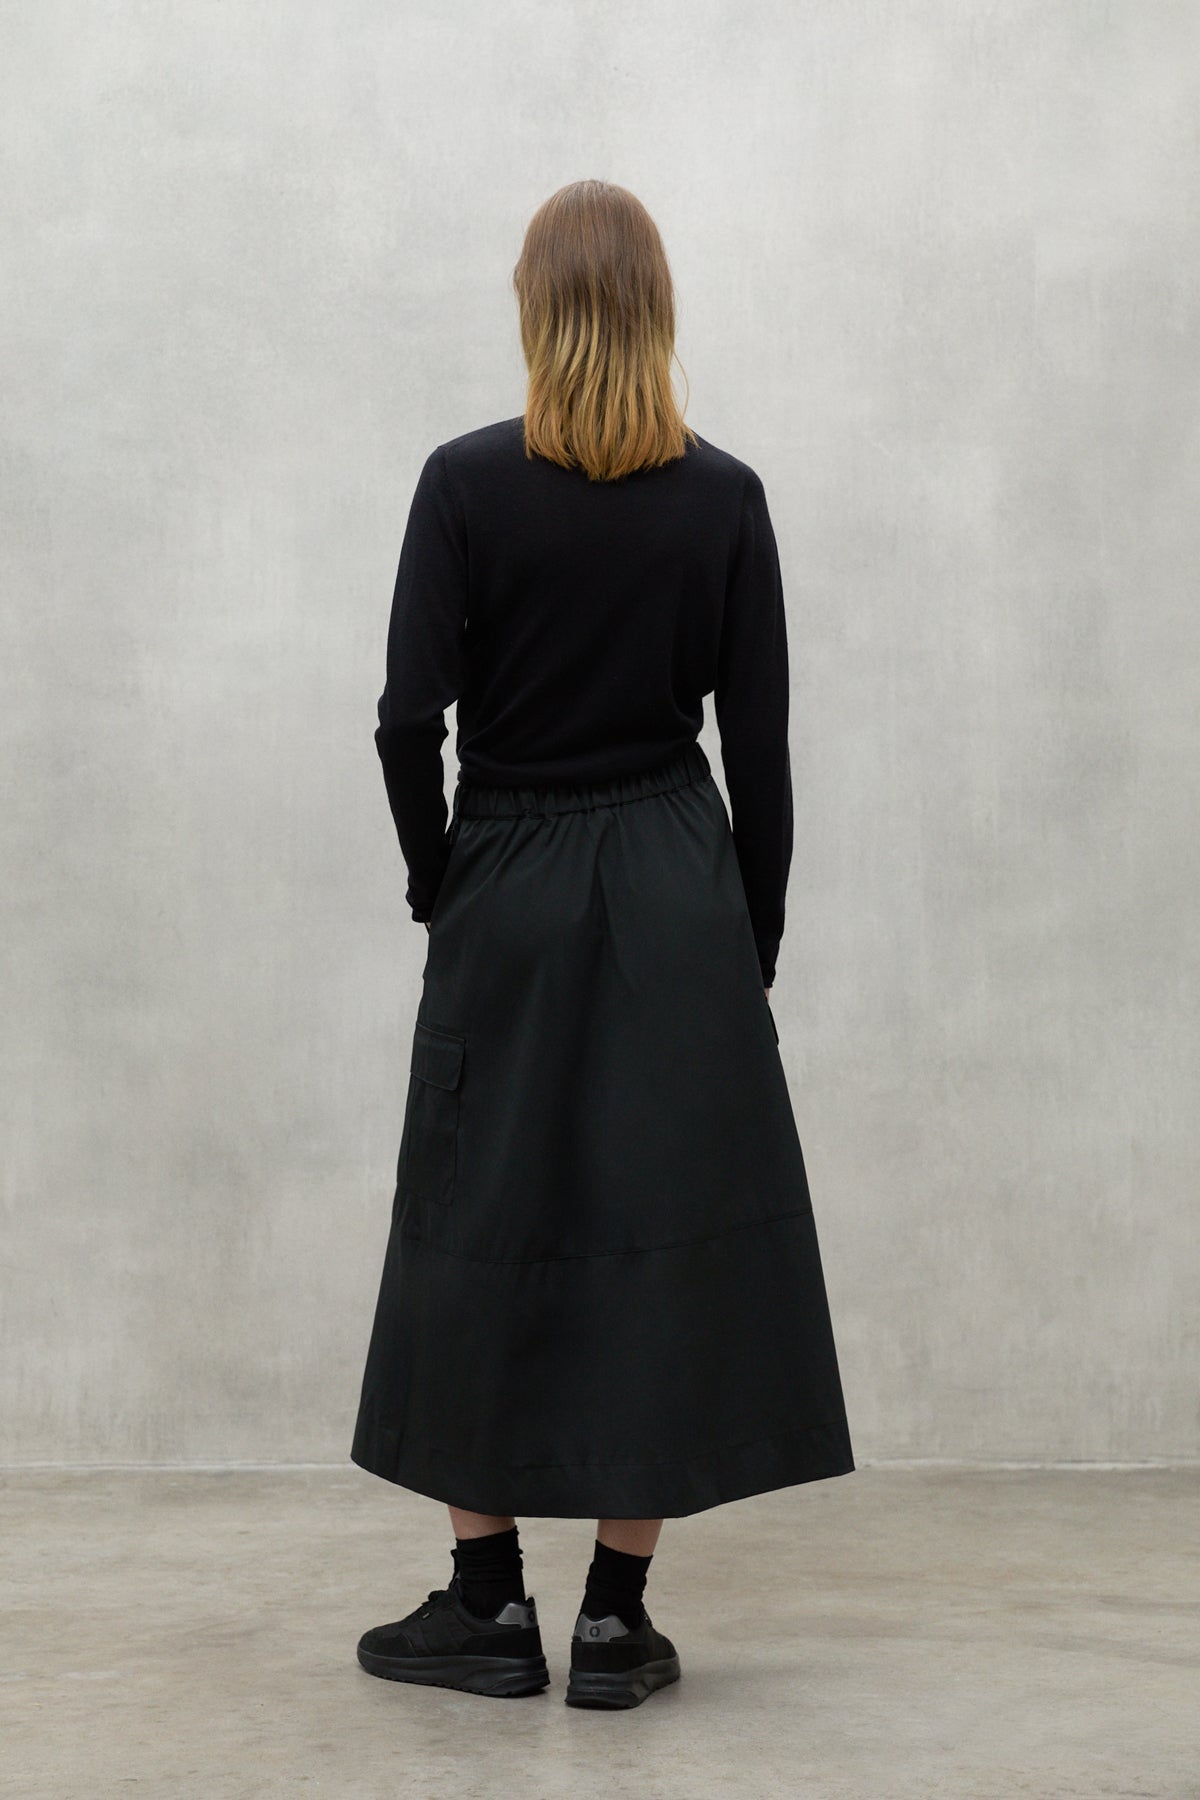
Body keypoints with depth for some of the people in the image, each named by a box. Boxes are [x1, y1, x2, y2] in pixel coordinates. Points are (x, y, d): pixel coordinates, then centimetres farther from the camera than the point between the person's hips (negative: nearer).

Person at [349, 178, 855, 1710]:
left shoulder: (466, 482, -8)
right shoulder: (723, 497, -3)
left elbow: (409, 717, -10)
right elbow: (758, 740, -1)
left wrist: (436, 877, 7)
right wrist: (755, 938, 9)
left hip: (508, 889, -1)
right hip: (676, 891, 1)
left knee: (484, 1233, 9)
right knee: (661, 1228, 5)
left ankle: (489, 1604, 15)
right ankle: (616, 1622, 8)